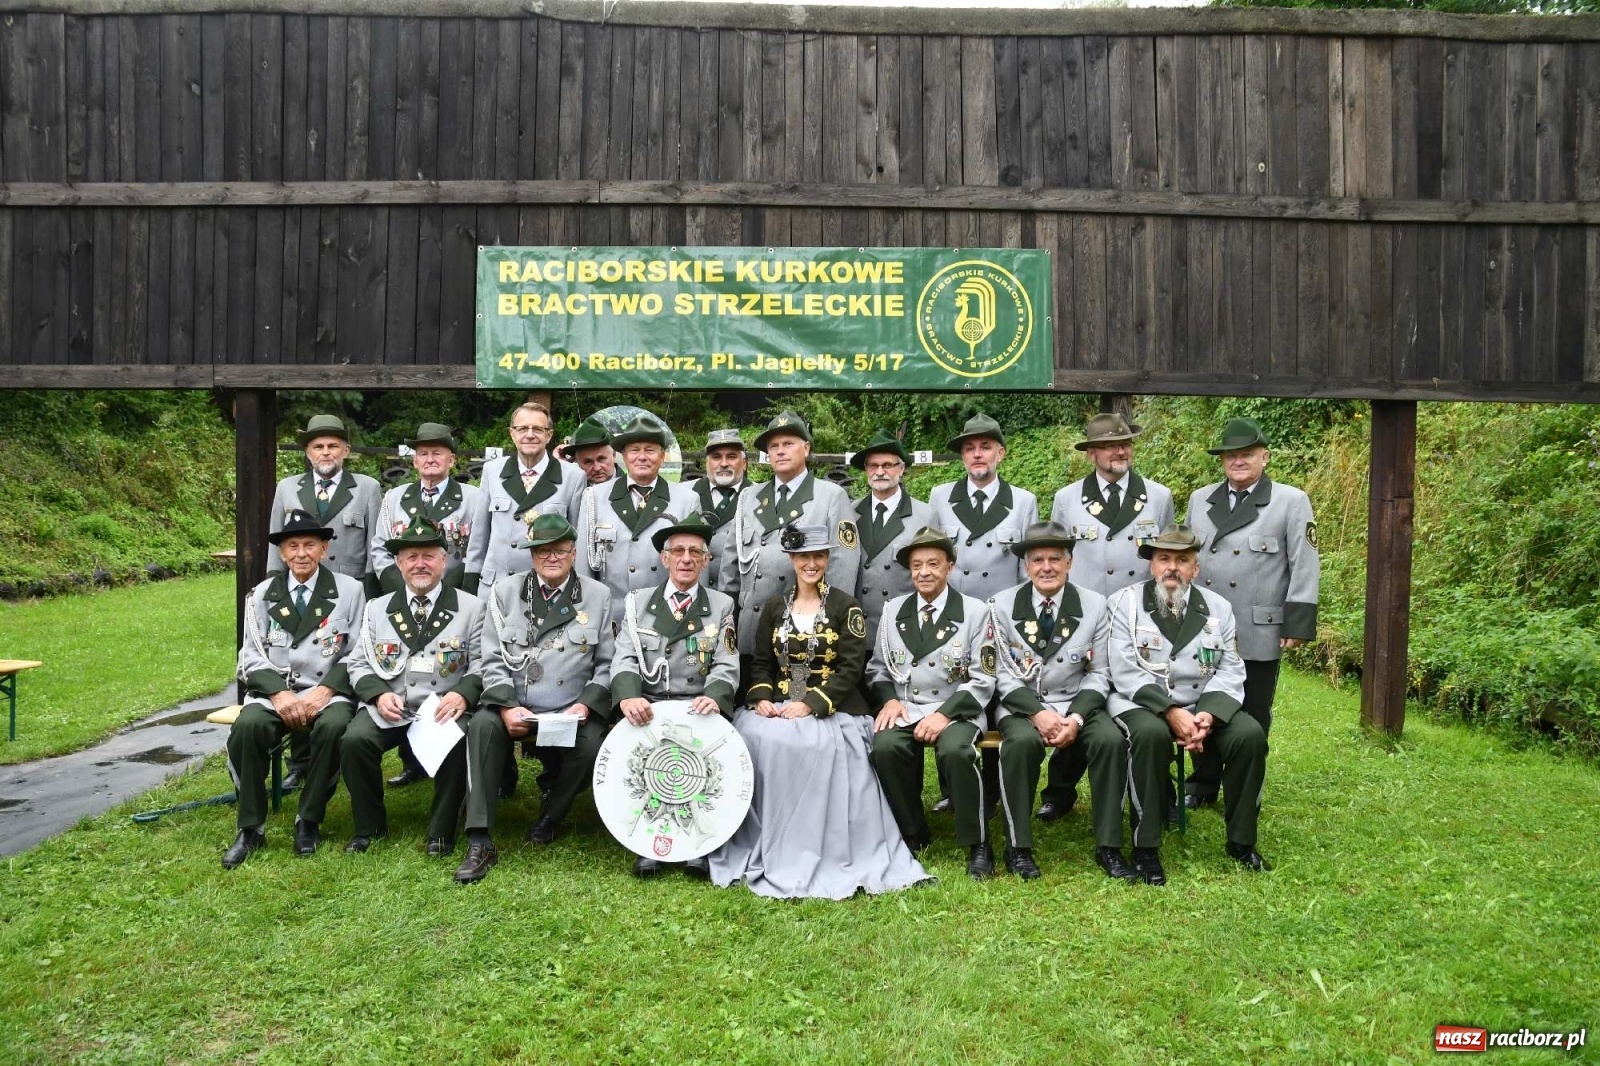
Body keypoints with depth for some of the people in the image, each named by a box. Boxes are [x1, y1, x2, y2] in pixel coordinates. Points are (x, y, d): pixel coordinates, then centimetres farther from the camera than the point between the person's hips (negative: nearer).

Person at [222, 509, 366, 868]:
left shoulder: (349, 590, 4)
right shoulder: (262, 595, 11)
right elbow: (252, 657, 6)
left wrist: (325, 691, -14)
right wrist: (279, 693, -13)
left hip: (329, 691, -2)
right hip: (275, 690, 2)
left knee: (333, 727, -34)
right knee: (247, 726, -29)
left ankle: (309, 822, -13)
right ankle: (250, 827, -12)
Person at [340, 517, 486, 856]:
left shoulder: (471, 607, 6)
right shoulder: (377, 609, 14)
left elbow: (482, 664, -1)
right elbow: (359, 664, 11)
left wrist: (463, 695, -21)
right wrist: (379, 695, -9)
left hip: (445, 709, -2)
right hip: (389, 708, 2)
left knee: (458, 744, -31)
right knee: (354, 740, -25)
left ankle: (442, 831, -7)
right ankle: (369, 825, 1)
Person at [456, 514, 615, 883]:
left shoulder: (598, 595, 5)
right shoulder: (505, 590, 6)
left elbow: (606, 665, 4)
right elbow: (492, 659, 1)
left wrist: (586, 704, -13)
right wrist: (506, 707, -15)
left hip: (573, 713, 0)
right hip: (513, 706, 0)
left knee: (591, 747, -29)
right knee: (483, 725, -30)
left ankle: (551, 814, 4)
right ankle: (480, 842, -25)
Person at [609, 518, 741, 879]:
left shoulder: (722, 606, 10)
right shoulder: (637, 601, 11)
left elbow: (726, 666, 0)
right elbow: (625, 659, 0)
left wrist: (713, 697, -23)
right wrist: (628, 696, -23)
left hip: (699, 710, 0)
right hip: (646, 709, 0)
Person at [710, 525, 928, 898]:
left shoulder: (846, 607, 1)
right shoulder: (774, 606, 13)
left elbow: (852, 668, -7)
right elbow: (761, 664, 13)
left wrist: (810, 704, -18)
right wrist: (762, 699, -8)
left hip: (831, 710, -3)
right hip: (777, 706, 4)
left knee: (816, 746, -34)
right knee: (755, 738, -27)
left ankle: (821, 857, -19)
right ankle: (760, 851, -12)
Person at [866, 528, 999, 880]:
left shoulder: (975, 611, 1)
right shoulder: (893, 610, 12)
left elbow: (983, 679, -4)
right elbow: (878, 668, 15)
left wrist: (944, 714, -17)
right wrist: (889, 699, -6)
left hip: (955, 710, -3)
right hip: (904, 709, 3)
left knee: (956, 750, -34)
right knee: (884, 746, -29)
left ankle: (978, 844, -13)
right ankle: (911, 834, -5)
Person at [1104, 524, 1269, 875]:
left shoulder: (1217, 607, 8)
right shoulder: (1124, 603, -3)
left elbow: (1230, 671, 3)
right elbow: (1126, 672, -11)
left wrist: (1208, 714, -16)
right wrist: (1171, 712, -22)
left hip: (1204, 706, 4)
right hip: (1142, 703, -4)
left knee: (1250, 734, -20)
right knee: (1151, 734, -35)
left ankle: (1241, 842, -1)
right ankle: (1145, 847, -22)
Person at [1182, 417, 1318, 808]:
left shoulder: (1292, 502, 0)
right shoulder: (1199, 500, 11)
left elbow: (1305, 567, -3)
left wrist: (1298, 625, -8)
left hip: (1259, 634, -3)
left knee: (1251, 718, 8)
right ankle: (1202, 785, 24)